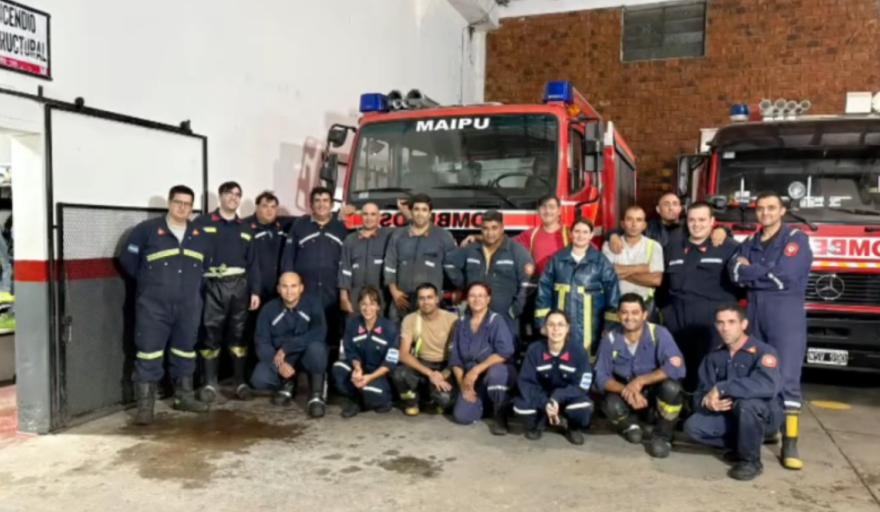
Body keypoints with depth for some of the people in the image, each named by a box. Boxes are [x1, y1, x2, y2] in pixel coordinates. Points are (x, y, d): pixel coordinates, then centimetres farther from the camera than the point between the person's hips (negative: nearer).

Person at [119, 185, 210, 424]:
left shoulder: (199, 235, 11)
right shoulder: (147, 229, -3)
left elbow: (207, 265, 24)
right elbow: (127, 259, 0)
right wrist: (148, 281, 7)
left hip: (189, 306, 4)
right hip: (153, 305, -4)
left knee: (185, 352, 13)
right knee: (149, 354, -5)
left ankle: (184, 397, 27)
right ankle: (145, 405, 1)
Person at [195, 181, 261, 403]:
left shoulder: (245, 228, 16)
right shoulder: (202, 223, 4)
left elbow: (252, 262, 14)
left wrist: (255, 291, 6)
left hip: (239, 286, 3)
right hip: (212, 286, -3)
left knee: (239, 333, 7)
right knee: (211, 334, -1)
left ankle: (240, 382, 16)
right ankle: (210, 384, 8)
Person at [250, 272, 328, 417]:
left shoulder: (313, 304, -12)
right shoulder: (268, 309, -6)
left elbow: (319, 334, -26)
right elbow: (262, 343, -11)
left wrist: (286, 348, -29)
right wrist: (279, 364, -28)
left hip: (307, 355, -2)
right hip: (278, 358, 2)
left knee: (316, 348, -36)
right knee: (259, 379, -26)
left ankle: (316, 396, -13)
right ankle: (287, 385, 10)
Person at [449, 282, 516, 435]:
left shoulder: (496, 321, -11)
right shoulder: (461, 324, 3)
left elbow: (504, 352, -24)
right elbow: (455, 359, 4)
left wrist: (476, 370, -26)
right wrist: (462, 384, -9)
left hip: (500, 372, -4)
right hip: (472, 379, 4)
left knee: (494, 372, -40)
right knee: (462, 416, -15)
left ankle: (500, 415, -12)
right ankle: (486, 403, 20)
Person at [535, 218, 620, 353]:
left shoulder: (601, 261, 0)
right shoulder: (557, 259, 6)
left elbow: (612, 290, 0)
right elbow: (544, 289, 6)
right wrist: (543, 320, 2)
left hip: (589, 325, -1)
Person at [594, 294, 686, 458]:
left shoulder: (659, 334, -20)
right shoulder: (610, 338, -14)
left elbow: (676, 367, -32)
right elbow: (601, 377, -14)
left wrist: (640, 381, -34)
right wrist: (626, 390, -33)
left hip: (655, 391, -1)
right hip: (625, 393, 1)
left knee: (671, 387, -34)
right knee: (612, 405, -31)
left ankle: (662, 436, -4)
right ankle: (630, 425, 10)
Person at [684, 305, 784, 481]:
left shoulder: (763, 351, -18)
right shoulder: (714, 357, 0)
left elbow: (769, 385, -38)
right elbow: (700, 395, -2)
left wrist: (720, 389, -35)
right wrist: (709, 403, -27)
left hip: (765, 414, -5)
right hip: (730, 415, 5)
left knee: (747, 402, -38)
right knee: (693, 426, -18)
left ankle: (751, 459, -13)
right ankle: (742, 444, 7)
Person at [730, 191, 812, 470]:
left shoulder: (796, 238, 0)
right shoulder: (749, 243, 16)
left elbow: (786, 275, -14)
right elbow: (735, 273, 0)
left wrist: (751, 271, -3)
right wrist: (768, 274, -12)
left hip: (787, 314, -5)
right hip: (755, 314, 5)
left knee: (787, 378, -8)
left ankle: (790, 444, -6)